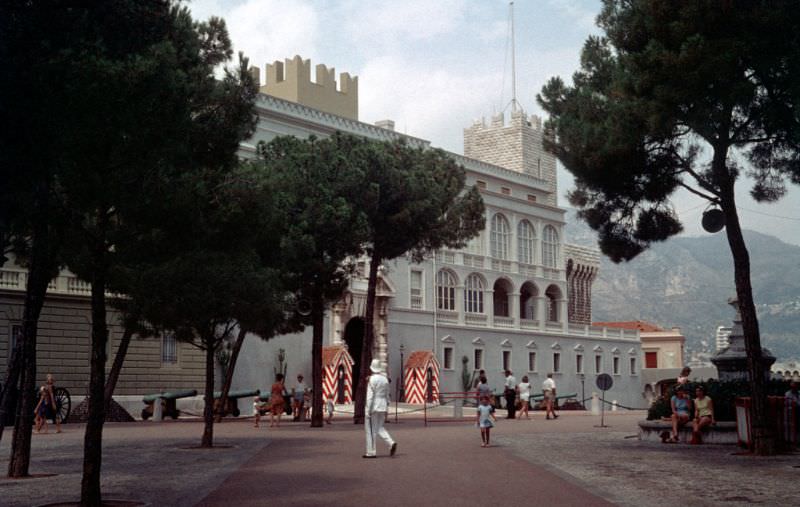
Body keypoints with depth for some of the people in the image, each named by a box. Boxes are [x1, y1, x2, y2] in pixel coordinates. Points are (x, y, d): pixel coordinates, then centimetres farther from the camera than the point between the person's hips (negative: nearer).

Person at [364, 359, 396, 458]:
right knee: (379, 428, 16)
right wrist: (386, 410, 19)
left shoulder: (372, 379, -13)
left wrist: (368, 410, -15)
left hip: (373, 406, -7)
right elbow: (387, 395, 13)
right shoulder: (385, 379, 8)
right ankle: (391, 443, -4)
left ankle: (371, 452, 6)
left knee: (371, 430, 2)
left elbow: (370, 395, -17)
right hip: (382, 406, 7)